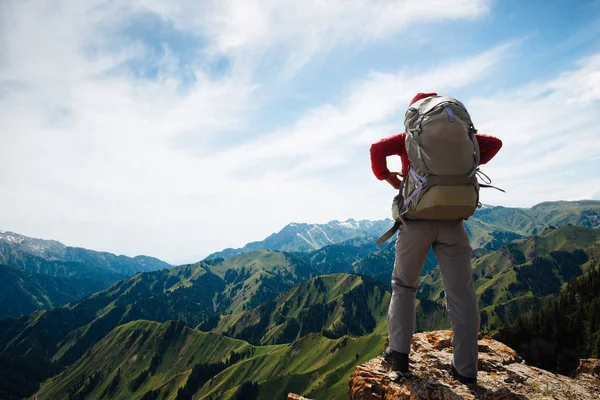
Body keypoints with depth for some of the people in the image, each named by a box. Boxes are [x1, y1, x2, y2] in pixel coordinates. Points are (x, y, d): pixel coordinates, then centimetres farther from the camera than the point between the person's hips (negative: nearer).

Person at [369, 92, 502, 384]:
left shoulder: (407, 137, 7)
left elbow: (377, 149, -9)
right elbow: (494, 143, 10)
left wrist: (387, 177, 5)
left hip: (417, 219, -1)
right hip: (451, 220, 2)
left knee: (403, 286, 13)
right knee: (460, 293, 5)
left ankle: (399, 354, 10)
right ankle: (466, 368, 6)